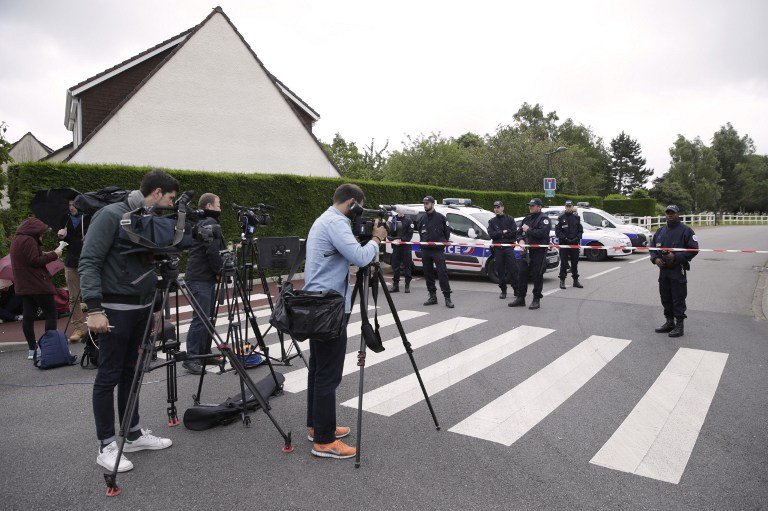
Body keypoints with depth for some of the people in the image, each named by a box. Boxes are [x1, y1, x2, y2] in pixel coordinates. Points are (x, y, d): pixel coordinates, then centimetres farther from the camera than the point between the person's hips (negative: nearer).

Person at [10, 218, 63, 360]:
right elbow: (35, 261, -19)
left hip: (24, 286, 9)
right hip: (38, 285, -9)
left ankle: (32, 349, 12)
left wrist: (45, 254, 7)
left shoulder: (17, 239, 17)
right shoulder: (28, 240, -14)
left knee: (28, 316, 8)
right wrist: (54, 255, -11)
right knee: (51, 315, -2)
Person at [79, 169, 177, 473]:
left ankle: (133, 435, 25)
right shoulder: (111, 215, -13)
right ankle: (107, 446, 11)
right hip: (115, 309, -8)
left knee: (131, 373, 15)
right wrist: (94, 308, -23)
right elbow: (88, 262, -17)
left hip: (142, 308, 8)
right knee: (108, 377, 1)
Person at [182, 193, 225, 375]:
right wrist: (220, 271, -8)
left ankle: (204, 354, 20)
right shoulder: (210, 225, -13)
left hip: (206, 278, 10)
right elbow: (213, 253, -20)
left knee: (208, 317, 13)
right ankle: (191, 359, -5)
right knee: (200, 318, -9)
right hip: (201, 279, -10)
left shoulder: (201, 224, 19)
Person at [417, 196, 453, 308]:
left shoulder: (440, 218, -2)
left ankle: (447, 298, -8)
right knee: (428, 274, 8)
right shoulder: (422, 219, 12)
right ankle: (433, 296, 17)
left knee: (442, 273, -10)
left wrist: (443, 242, -1)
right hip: (425, 251, 6)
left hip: (438, 250, -6)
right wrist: (422, 242, 13)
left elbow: (447, 231, 3)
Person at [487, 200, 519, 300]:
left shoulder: (509, 219, 7)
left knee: (513, 269, -5)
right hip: (497, 249, 2)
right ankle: (503, 291, 13)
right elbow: (491, 234, -2)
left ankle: (516, 290, 3)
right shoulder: (492, 221, 12)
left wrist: (499, 234, -6)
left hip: (509, 247, -2)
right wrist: (504, 232, -9)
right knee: (500, 271, 4)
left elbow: (514, 232, -5)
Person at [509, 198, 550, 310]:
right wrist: (520, 240, 0)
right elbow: (519, 233, 21)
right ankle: (520, 298, 15)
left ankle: (536, 300, 8)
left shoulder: (544, 219, -4)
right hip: (526, 250, 7)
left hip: (539, 251, -7)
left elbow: (542, 233, -20)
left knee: (537, 276, -2)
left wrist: (528, 230, -12)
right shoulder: (526, 219, 19)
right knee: (522, 273, 6)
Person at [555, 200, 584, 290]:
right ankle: (562, 281, 2)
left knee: (575, 262, 9)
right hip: (564, 243, -3)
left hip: (575, 243, 3)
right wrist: (565, 238, -13)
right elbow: (557, 231, -3)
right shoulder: (561, 218, 1)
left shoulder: (577, 218, 11)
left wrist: (577, 238, -4)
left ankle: (576, 280, 16)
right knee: (564, 262, -3)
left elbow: (580, 230, 12)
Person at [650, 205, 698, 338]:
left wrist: (676, 257, -18)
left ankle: (679, 325, 5)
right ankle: (669, 322, 25)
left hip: (678, 271, -6)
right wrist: (655, 258, -1)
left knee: (678, 299, -3)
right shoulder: (661, 231, 14)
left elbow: (693, 249, -10)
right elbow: (652, 247, 19)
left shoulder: (685, 230, -5)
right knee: (665, 298, 13)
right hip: (663, 270, 6)